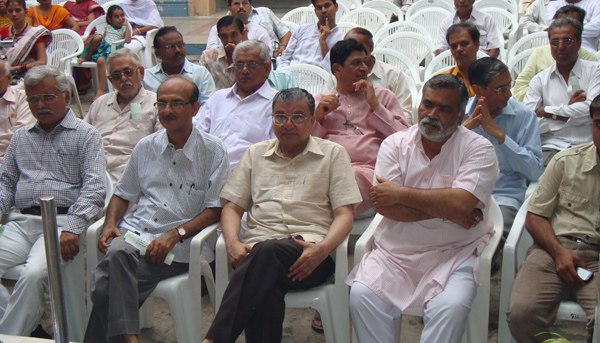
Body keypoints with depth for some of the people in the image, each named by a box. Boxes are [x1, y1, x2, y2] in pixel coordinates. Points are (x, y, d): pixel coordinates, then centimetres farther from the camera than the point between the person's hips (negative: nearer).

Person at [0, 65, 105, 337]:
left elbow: (94, 186, -4)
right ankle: (24, 326, -10)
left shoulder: (85, 135, 7)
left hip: (61, 221, -5)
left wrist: (73, 228, -18)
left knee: (33, 275, -30)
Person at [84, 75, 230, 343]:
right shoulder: (145, 147, 16)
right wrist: (110, 225, 3)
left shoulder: (212, 150, 2)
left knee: (108, 284, -27)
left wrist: (174, 234, -15)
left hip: (178, 247, -4)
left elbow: (215, 209, -3)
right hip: (134, 231, 4)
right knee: (116, 251, -33)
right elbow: (122, 194, 24)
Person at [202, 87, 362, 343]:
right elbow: (232, 207, 19)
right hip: (256, 251, 2)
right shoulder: (256, 154, 24)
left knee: (268, 251, -37)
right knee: (268, 291, -35)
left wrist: (322, 249, -15)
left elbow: (344, 214, 5)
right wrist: (232, 243, -3)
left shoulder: (332, 154, 15)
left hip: (308, 252, -2)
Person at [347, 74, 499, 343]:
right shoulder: (395, 144, 6)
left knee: (451, 307, -28)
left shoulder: (479, 149, -1)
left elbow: (460, 203, -19)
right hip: (395, 251, 2)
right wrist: (445, 211, -12)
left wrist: (400, 193, -11)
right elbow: (385, 206, -7)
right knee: (361, 295, -21)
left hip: (454, 253, -2)